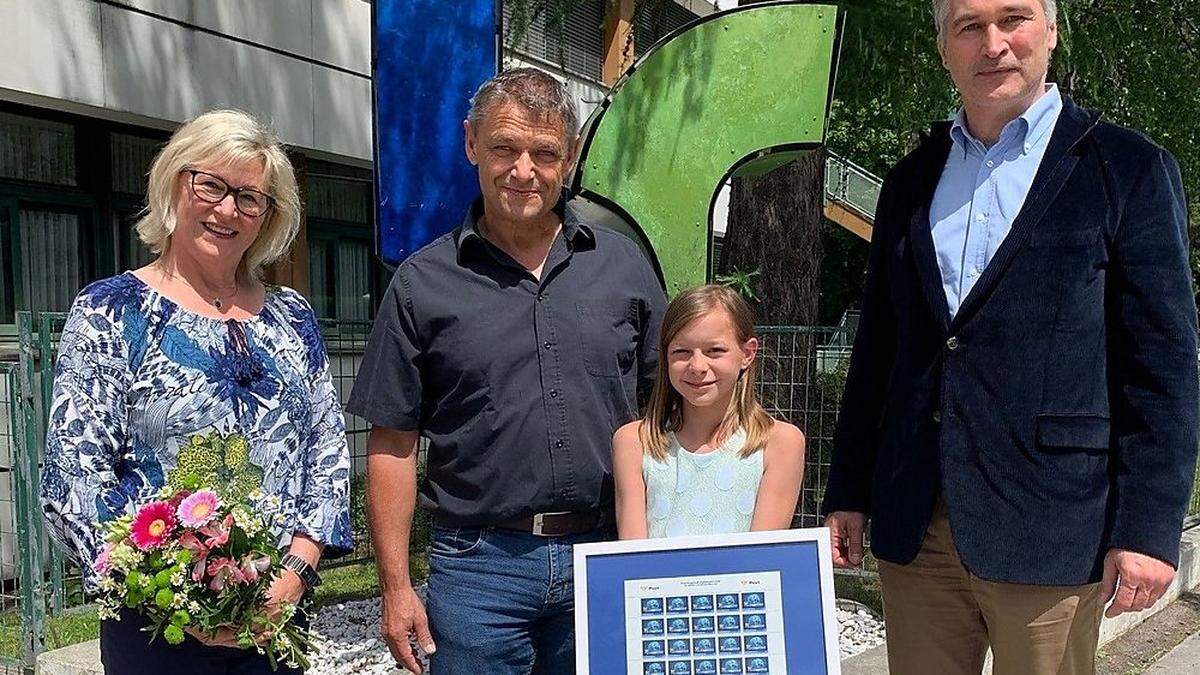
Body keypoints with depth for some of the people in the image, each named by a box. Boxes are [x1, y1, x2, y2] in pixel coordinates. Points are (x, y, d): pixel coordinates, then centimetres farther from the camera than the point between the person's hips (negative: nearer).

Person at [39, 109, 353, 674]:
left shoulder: (291, 316, 6)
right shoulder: (109, 312, -5)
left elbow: (329, 451, 5)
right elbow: (72, 476, -11)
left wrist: (299, 566, -9)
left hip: (285, 607, 4)